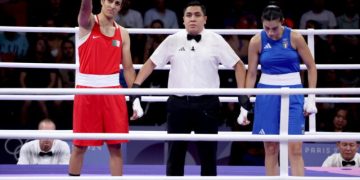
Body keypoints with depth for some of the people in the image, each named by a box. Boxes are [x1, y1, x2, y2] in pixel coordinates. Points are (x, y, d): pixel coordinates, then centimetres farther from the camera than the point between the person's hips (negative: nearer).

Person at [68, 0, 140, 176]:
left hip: (113, 92, 3)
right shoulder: (88, 23, -2)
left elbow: (128, 67, 9)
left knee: (115, 145, 3)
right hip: (87, 91, -3)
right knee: (80, 145, 3)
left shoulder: (123, 33, 8)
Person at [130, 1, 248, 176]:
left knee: (208, 154, 5)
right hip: (178, 103, 1)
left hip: (207, 104, -1)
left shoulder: (216, 41, 2)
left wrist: (242, 94, -2)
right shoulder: (172, 41, 5)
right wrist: (136, 87, -1)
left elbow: (238, 65, 6)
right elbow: (151, 63, 10)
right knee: (175, 154, 6)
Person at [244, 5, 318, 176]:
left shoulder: (295, 38, -7)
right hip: (267, 94, 1)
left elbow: (311, 67, 2)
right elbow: (251, 73, 4)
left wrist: (311, 97, -2)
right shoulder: (257, 41, -3)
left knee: (295, 149, -8)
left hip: (293, 93, -1)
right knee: (270, 149, 3)